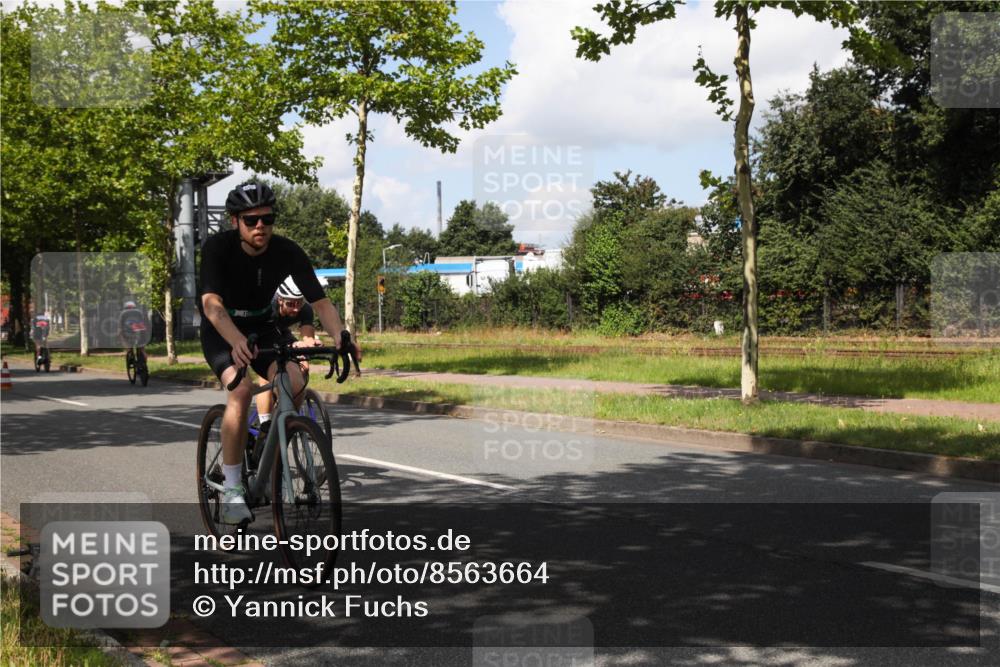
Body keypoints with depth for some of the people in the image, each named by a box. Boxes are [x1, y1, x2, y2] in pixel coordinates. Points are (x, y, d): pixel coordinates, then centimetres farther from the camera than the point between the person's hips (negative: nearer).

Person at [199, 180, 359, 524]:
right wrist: (237, 341, -56)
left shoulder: (287, 251, -17)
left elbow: (320, 301, -20)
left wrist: (340, 335, -41)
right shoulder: (218, 247, -24)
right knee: (241, 389, -30)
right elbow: (211, 302, -37)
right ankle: (231, 489, -21)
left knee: (294, 383, -25)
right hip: (221, 331, -3)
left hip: (262, 327, 3)